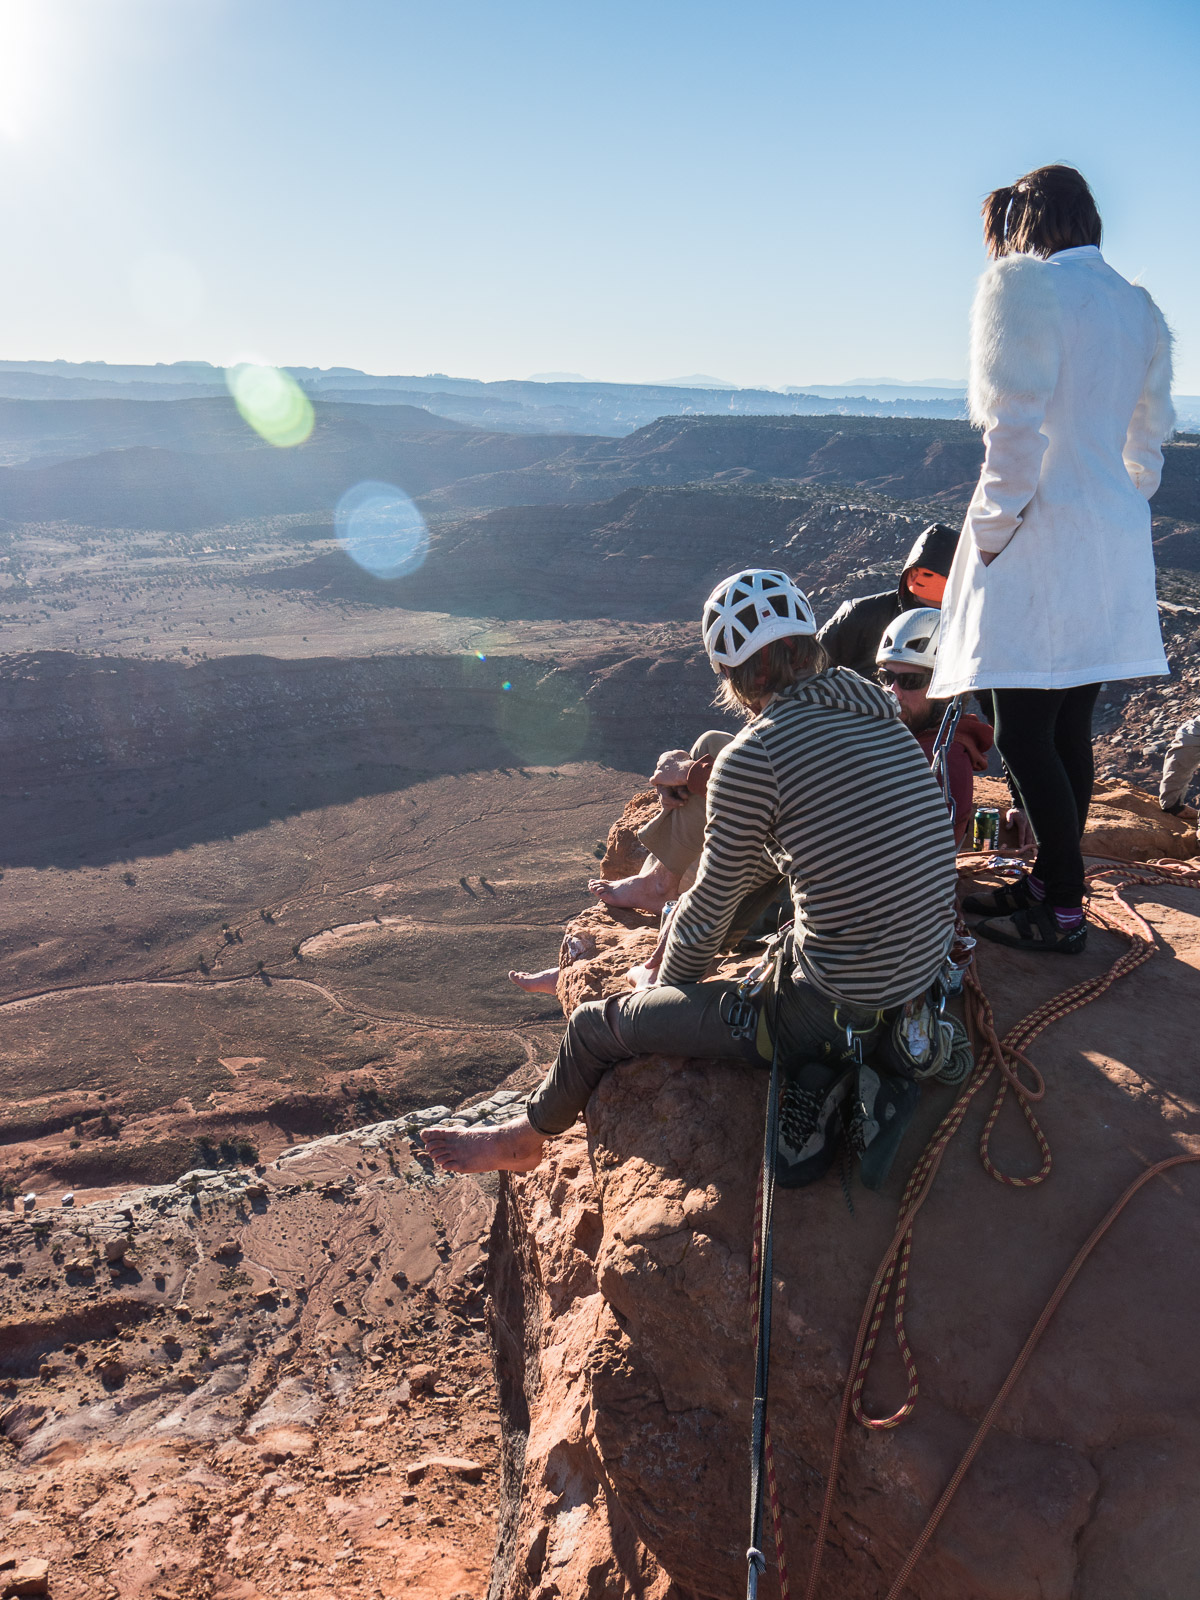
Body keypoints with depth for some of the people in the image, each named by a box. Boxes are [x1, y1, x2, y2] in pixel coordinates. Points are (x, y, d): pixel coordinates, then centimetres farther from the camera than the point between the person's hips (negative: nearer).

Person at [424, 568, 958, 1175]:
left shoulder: (752, 756, -19)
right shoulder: (885, 718, 6)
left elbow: (710, 909, -7)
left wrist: (666, 985, 16)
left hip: (831, 1015, -8)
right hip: (918, 981, 8)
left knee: (595, 1027, 12)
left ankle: (525, 1138, 40)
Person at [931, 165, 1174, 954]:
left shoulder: (1021, 285, -6)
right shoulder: (1140, 307, 17)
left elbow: (1016, 427, -17)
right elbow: (1151, 437, 17)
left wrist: (991, 528, -10)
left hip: (1043, 537, -8)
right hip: (1118, 544, 8)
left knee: (1025, 730, -4)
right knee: (1071, 724, 13)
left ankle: (1063, 910, 1)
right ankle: (1051, 880, 23)